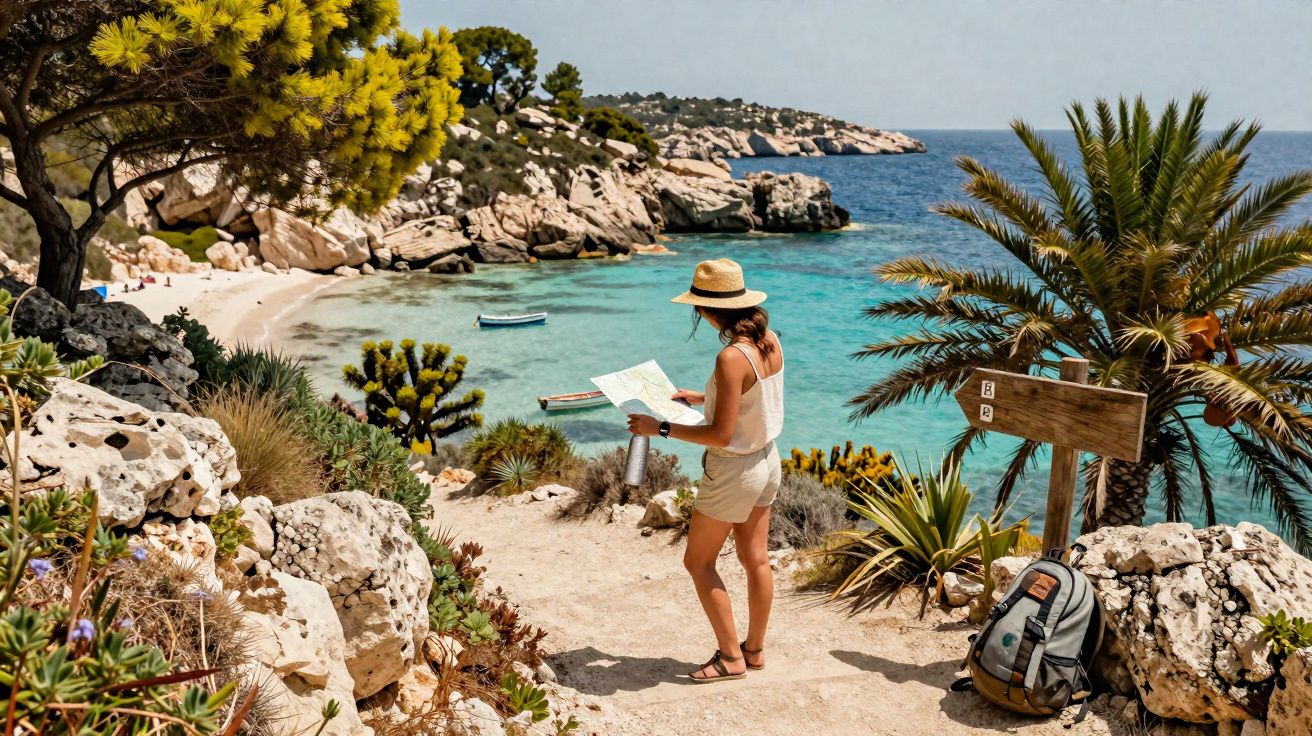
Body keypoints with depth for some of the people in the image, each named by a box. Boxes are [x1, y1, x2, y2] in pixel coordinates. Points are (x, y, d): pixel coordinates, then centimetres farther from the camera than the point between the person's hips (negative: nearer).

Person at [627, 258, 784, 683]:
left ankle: (731, 656, 17)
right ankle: (755, 649, 33)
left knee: (698, 562, 10)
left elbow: (721, 434, -26)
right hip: (767, 461, 8)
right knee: (755, 560, 19)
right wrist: (699, 398, 18)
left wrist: (660, 428, -20)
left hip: (733, 471, -8)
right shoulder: (770, 341, -3)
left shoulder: (731, 358, -28)